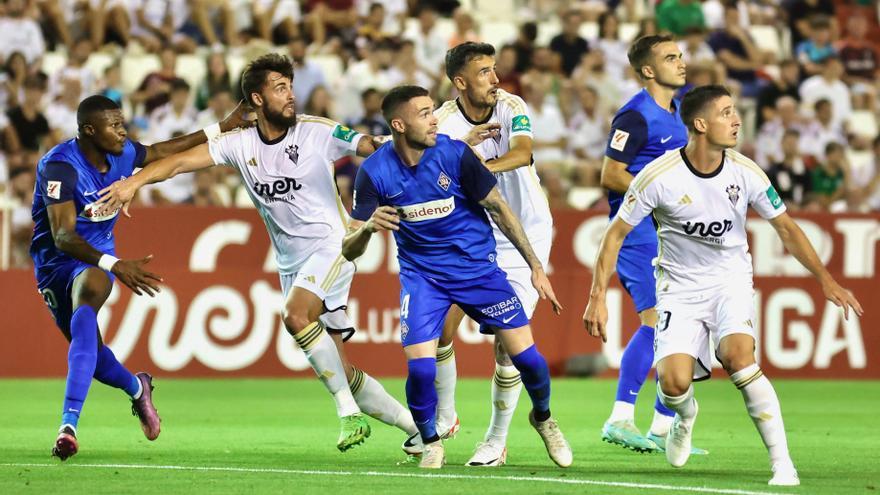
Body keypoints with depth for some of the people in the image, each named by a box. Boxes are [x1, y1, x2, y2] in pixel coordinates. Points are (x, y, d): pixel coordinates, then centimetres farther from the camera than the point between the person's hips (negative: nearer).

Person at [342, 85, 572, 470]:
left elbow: (499, 208, -4)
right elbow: (350, 250, -10)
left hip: (477, 265, 0)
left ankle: (543, 418, 27)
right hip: (421, 275, 0)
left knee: (525, 355, -5)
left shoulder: (454, 154, -15)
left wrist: (536, 267, -3)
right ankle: (431, 444, 10)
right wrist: (367, 226, -34)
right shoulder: (375, 172, -13)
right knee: (419, 366, -18)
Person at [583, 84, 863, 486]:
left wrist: (826, 280, 0)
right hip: (680, 285, -1)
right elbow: (615, 234, -7)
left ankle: (782, 463, -22)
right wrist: (597, 298, -12)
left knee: (738, 356, -28)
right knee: (674, 383, -19)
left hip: (731, 279, 1)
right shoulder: (659, 176, -16)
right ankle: (685, 415, 22)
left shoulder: (745, 173, -9)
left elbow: (786, 228, 4)